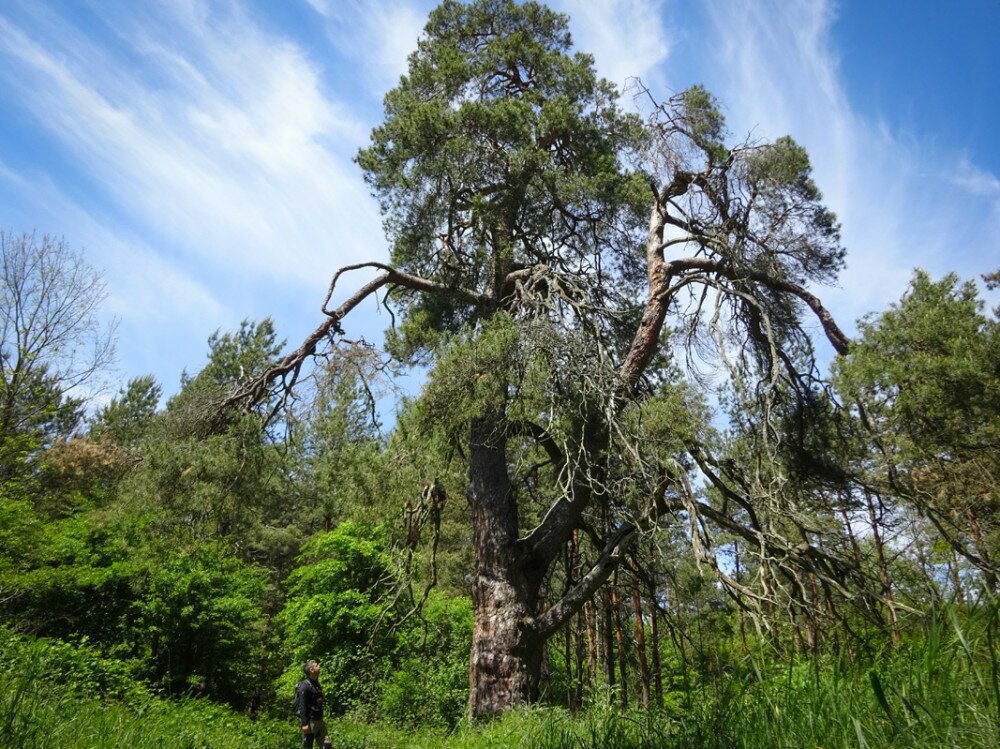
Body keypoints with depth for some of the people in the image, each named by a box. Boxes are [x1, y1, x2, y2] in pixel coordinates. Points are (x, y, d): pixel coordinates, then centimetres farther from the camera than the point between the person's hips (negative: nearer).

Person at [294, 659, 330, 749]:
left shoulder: (316, 684, 11)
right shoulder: (304, 686, -16)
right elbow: (302, 707, -20)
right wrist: (304, 724, -23)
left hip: (319, 721, 8)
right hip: (310, 722, -8)